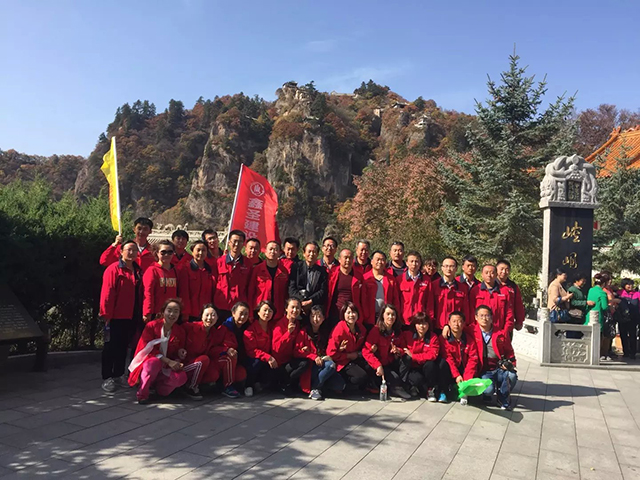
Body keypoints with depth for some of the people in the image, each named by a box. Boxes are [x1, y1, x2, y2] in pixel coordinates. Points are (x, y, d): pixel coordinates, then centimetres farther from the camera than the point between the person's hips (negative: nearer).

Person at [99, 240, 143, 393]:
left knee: (123, 346, 14)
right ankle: (106, 379, 10)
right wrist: (106, 315, -14)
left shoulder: (138, 271, 12)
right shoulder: (113, 269, -9)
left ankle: (118, 376, 25)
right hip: (116, 317, -6)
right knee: (111, 347, 2)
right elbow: (106, 294, -12)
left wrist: (141, 314, 9)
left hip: (132, 317, 6)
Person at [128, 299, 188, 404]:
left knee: (182, 378, -28)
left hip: (166, 368, 3)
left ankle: (159, 388, 1)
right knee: (155, 361, -39)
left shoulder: (180, 332, 3)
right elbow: (148, 350, -14)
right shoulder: (151, 326, -8)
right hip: (148, 364, -3)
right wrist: (168, 361, -24)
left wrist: (177, 361, -13)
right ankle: (142, 393, -18)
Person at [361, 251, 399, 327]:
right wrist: (366, 316, -10)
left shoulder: (392, 279, 9)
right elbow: (363, 300, -4)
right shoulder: (365, 278, 0)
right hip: (370, 319, -2)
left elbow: (395, 300, 6)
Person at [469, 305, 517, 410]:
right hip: (484, 371, -2)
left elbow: (509, 352, 13)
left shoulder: (501, 333, 6)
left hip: (500, 369, 2)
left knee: (512, 375, -31)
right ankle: (487, 395, 12)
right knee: (488, 390, -31)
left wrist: (509, 363, -4)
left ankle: (503, 399, 0)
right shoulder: (472, 331, 1)